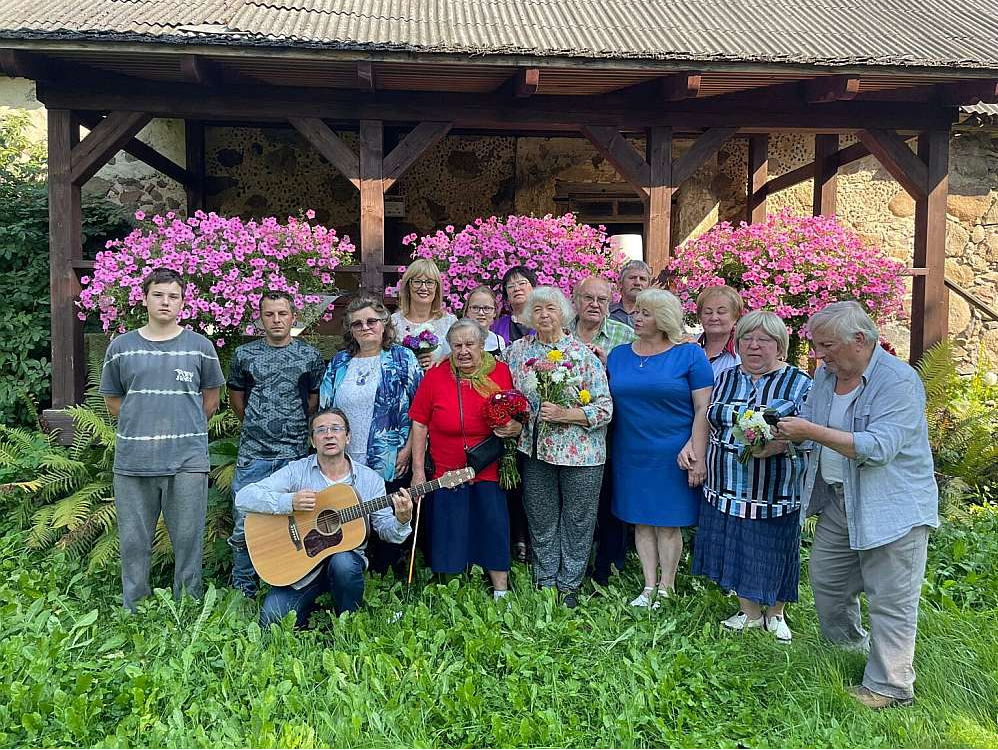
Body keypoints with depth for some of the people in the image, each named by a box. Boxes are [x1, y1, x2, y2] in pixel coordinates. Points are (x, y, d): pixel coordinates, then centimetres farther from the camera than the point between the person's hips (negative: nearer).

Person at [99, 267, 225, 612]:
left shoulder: (200, 347, 4)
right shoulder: (121, 347, 7)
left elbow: (210, 400, 14)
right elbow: (113, 401, 15)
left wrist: (185, 429, 11)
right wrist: (141, 428, 9)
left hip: (187, 461, -1)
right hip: (132, 463, 1)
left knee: (188, 541, 4)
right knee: (133, 543, 8)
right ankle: (134, 614, 24)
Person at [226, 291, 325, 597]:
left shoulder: (310, 356, 4)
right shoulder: (244, 354, 7)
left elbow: (316, 399, 12)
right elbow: (236, 395, 18)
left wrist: (295, 426, 10)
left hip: (294, 454, -1)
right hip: (252, 453, 1)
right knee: (243, 526, 2)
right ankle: (242, 591, 17)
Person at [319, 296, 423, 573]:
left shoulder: (402, 358, 0)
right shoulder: (339, 363, 11)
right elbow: (324, 411, 13)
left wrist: (407, 450, -10)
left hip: (390, 466, -3)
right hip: (344, 465, 3)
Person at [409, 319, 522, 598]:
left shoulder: (501, 372, -1)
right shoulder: (435, 376, -4)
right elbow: (419, 423, 0)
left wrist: (515, 428, -15)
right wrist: (418, 469, -3)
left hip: (489, 471, 1)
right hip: (447, 471, 0)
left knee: (495, 531, 5)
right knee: (449, 535, 7)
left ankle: (501, 594, 21)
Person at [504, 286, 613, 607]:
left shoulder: (584, 353, -7)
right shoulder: (517, 350, 4)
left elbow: (605, 408, -10)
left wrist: (564, 415, -19)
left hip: (580, 453, -3)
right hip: (536, 450, 3)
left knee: (577, 522, 7)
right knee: (541, 522, 13)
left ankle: (569, 586, 23)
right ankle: (544, 583, 29)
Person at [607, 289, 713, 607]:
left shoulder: (689, 354, -6)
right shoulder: (618, 355, 8)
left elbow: (704, 408, -8)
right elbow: (606, 401, 16)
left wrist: (696, 452, -13)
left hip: (673, 456, -4)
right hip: (630, 454, 4)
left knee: (668, 523, 4)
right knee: (641, 521, 10)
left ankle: (666, 588, 18)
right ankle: (649, 587, 21)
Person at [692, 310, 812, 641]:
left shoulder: (800, 383, -2)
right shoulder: (725, 379, 11)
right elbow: (709, 424, 18)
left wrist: (776, 445, -24)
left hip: (776, 489, -4)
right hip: (728, 487, 4)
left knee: (773, 553, 7)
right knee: (737, 550, 10)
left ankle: (775, 614, 29)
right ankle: (749, 612, 28)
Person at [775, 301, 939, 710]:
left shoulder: (898, 381, -20)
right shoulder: (826, 375, 5)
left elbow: (878, 447, -29)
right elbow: (802, 427, 12)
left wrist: (811, 431, -30)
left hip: (892, 506, -8)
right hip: (838, 502, 8)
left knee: (890, 599, 0)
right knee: (826, 579, 18)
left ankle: (888, 687, 12)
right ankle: (850, 650, 40)